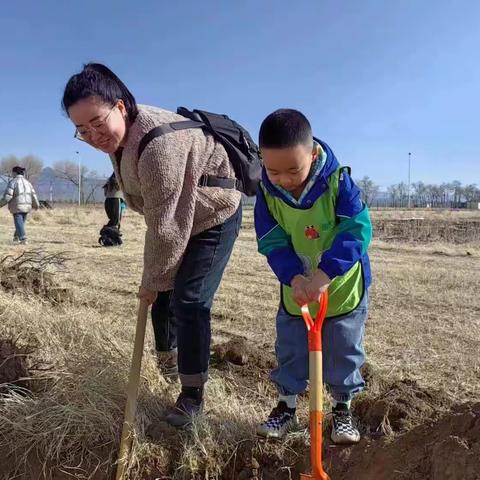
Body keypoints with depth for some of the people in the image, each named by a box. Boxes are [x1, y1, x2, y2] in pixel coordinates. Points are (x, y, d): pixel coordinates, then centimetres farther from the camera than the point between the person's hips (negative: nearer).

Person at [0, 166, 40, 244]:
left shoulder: (12, 182, -7)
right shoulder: (27, 182, 11)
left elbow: (7, 196, -15)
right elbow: (33, 195, 9)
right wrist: (36, 205, 22)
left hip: (17, 207, -6)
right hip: (27, 206, 6)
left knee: (19, 224, -4)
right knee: (21, 222, 19)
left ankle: (23, 239, -14)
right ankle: (16, 237, 28)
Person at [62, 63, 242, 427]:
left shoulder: (159, 145, -36)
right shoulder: (121, 134, -5)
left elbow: (166, 226, -30)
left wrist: (152, 281, -17)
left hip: (214, 219, -9)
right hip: (178, 219, 9)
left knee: (189, 301, -13)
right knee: (163, 291, 17)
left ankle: (192, 394, 3)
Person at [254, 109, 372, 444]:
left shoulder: (338, 182, -23)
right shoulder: (267, 192, -14)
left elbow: (357, 232, -30)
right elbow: (272, 242, -14)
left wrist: (323, 275, -39)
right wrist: (294, 278, -30)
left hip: (343, 287, -2)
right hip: (295, 290, 2)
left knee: (344, 351, 12)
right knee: (290, 351, 12)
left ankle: (343, 409, 33)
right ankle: (286, 407, 32)